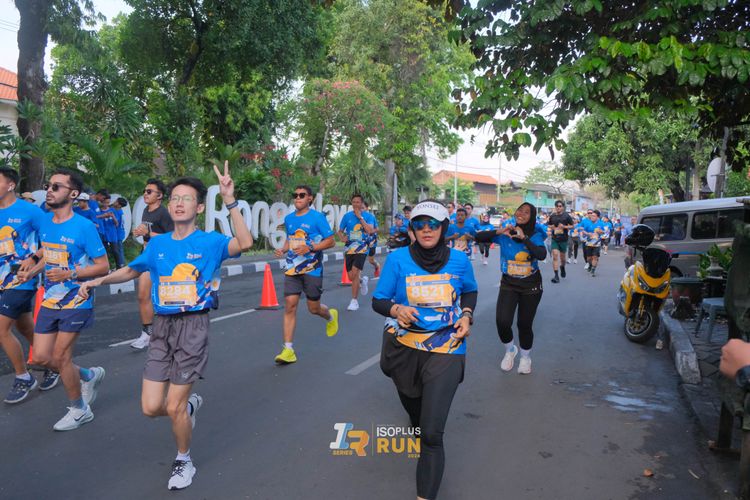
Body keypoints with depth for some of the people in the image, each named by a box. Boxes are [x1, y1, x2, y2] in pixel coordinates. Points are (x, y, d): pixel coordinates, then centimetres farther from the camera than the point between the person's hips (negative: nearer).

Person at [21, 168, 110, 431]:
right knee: (41, 357, 8)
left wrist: (70, 274, -24)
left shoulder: (84, 226, -16)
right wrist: (32, 270, 4)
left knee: (59, 357, 0)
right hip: (49, 300, 7)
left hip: (75, 302, -7)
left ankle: (79, 410, 21)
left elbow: (103, 266, -14)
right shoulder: (44, 222, 4)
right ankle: (89, 375, 33)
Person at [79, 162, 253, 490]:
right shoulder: (157, 244, 7)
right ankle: (190, 404, 38)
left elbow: (244, 243, -28)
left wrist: (230, 201, -33)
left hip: (193, 327, -5)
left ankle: (183, 461, 28)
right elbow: (131, 270, 25)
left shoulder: (210, 241, -8)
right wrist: (99, 281, 12)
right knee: (150, 407, 4)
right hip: (162, 327, 5)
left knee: (173, 408, 0)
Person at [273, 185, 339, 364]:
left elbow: (330, 241, -7)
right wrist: (283, 250, 2)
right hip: (292, 269, 4)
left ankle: (330, 316, 44)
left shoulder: (317, 217, -7)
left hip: (312, 269, -4)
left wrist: (310, 248, -20)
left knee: (313, 308, 6)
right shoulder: (289, 218, 10)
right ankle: (288, 350, -3)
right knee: (290, 306, -7)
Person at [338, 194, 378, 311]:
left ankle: (354, 301, -7)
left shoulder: (369, 216, -1)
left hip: (362, 248, -3)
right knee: (351, 276, 4)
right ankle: (362, 280, 41)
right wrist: (342, 238, -9)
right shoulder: (347, 216, 5)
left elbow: (370, 230, -16)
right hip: (349, 248, 3)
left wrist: (360, 217, -16)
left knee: (355, 272, -19)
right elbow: (340, 231, 13)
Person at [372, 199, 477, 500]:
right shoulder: (398, 259, -10)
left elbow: (470, 292, 14)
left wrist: (467, 316, -4)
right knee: (413, 407, 29)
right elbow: (378, 300, -4)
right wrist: (397, 309, -25)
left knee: (432, 433, -11)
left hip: (445, 351, -1)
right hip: (405, 347, 2)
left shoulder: (459, 260, -5)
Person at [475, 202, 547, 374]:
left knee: (524, 324, 6)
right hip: (508, 284, 1)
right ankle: (509, 350, 19)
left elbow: (542, 255, -28)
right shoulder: (505, 232, -7)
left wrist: (524, 238, -29)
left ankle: (525, 357, 36)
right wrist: (499, 232, -24)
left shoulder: (535, 235, -10)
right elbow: (479, 237, -12)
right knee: (502, 322, -15)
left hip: (531, 286, -1)